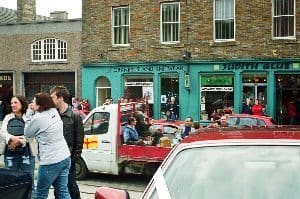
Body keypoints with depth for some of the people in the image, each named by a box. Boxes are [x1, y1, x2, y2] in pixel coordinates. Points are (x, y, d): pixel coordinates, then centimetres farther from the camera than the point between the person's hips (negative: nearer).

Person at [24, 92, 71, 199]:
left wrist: (29, 114, 4)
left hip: (51, 162, -7)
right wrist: (32, 114, 9)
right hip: (65, 157, 8)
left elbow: (27, 134, 1)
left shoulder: (38, 118, -15)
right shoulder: (55, 112, 6)